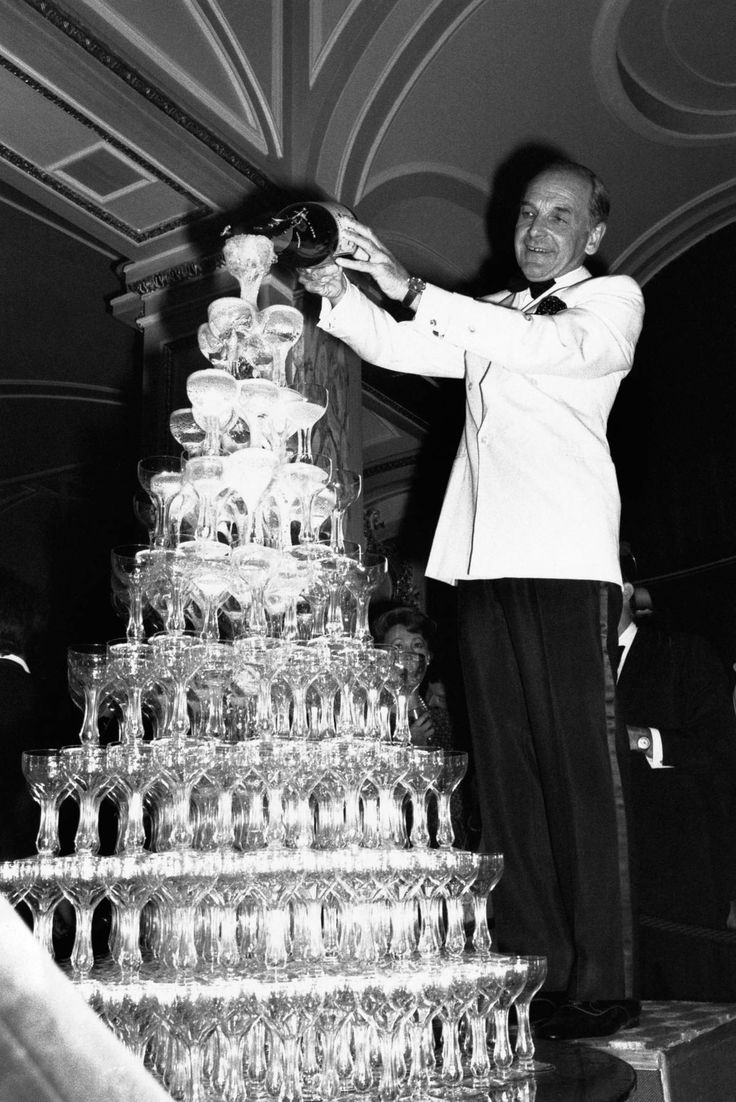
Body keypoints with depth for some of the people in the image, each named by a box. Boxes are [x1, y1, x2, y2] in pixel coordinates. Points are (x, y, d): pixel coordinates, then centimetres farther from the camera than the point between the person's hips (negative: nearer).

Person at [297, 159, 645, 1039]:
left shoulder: (614, 299, 11)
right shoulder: (489, 316, 29)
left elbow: (550, 346, -9)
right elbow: (402, 349, 17)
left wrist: (413, 289, -15)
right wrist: (339, 296, -1)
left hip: (566, 559, -5)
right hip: (483, 561, 5)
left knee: (581, 765, -8)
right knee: (506, 771, 3)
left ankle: (601, 986, -4)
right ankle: (531, 971, 9)